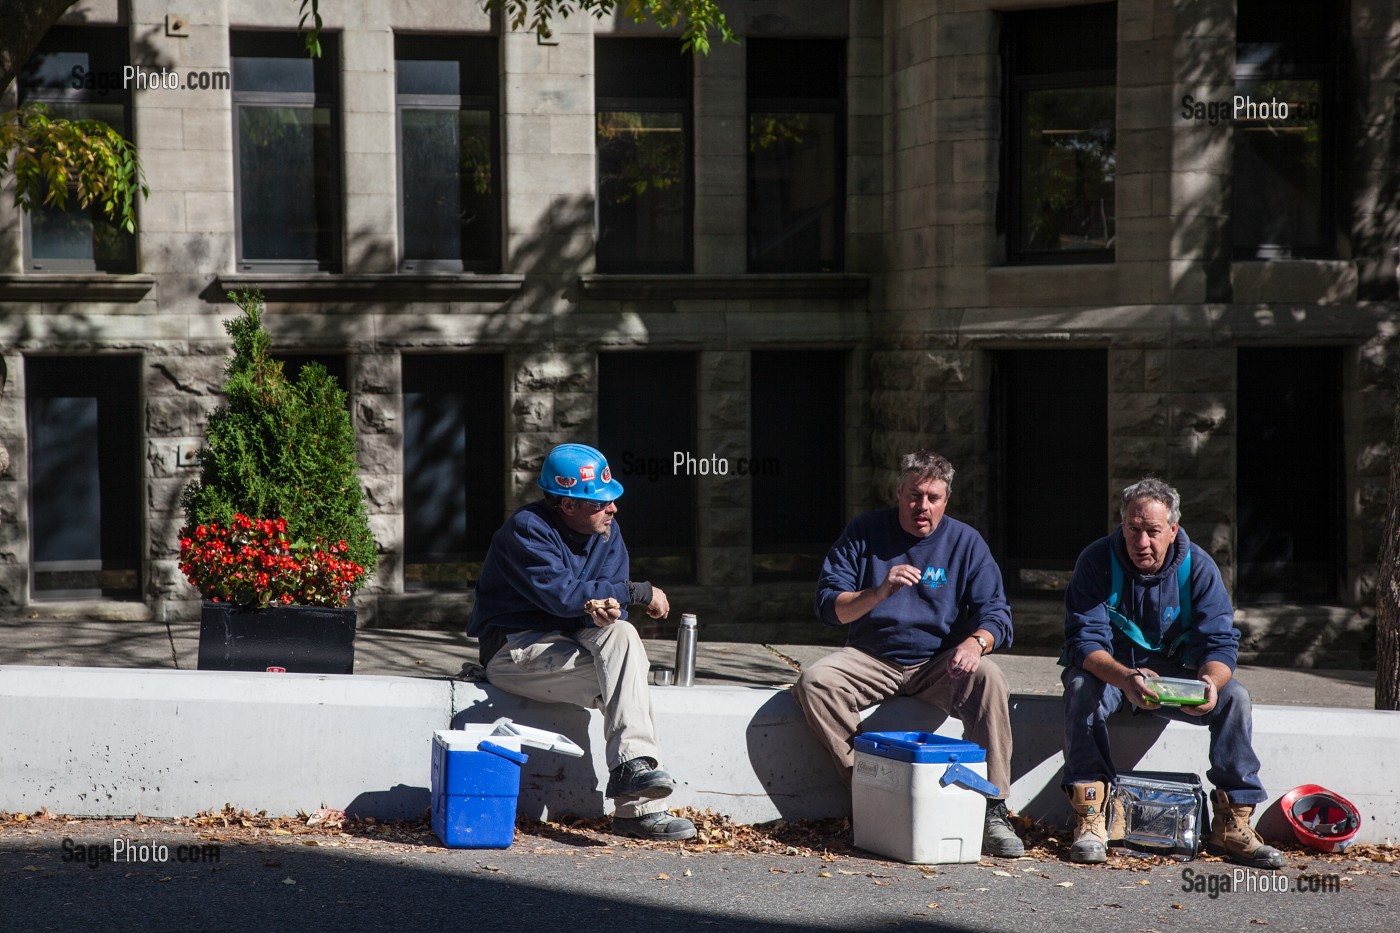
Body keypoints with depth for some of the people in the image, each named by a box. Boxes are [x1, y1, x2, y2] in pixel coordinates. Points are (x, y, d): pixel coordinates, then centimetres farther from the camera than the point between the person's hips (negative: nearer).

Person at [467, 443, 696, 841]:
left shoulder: (607, 532, 7)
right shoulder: (527, 530, -15)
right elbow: (562, 595, -24)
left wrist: (607, 607, -25)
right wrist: (638, 592, -19)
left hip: (568, 644, 6)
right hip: (515, 648, -6)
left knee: (621, 634, -26)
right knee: (623, 681, -26)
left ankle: (632, 766, -31)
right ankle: (638, 807, -31)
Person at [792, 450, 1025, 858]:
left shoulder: (965, 542, 2)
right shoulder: (864, 533, 1)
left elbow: (995, 613, -5)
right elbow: (828, 606, -5)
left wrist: (977, 641, -29)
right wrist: (879, 592, -24)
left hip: (938, 663, 0)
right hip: (871, 660, 0)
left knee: (989, 679, -31)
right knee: (814, 682, -28)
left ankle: (993, 811, -29)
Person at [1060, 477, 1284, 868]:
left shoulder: (1198, 567, -12)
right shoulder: (1097, 561, -17)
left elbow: (1221, 641, -17)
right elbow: (1085, 639, -25)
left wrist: (1210, 681, -42)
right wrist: (1125, 678, -47)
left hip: (1174, 671, 2)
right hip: (1110, 670, -2)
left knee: (1234, 696, -23)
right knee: (1081, 688, -35)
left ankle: (1232, 822, -16)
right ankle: (1089, 821, -36)